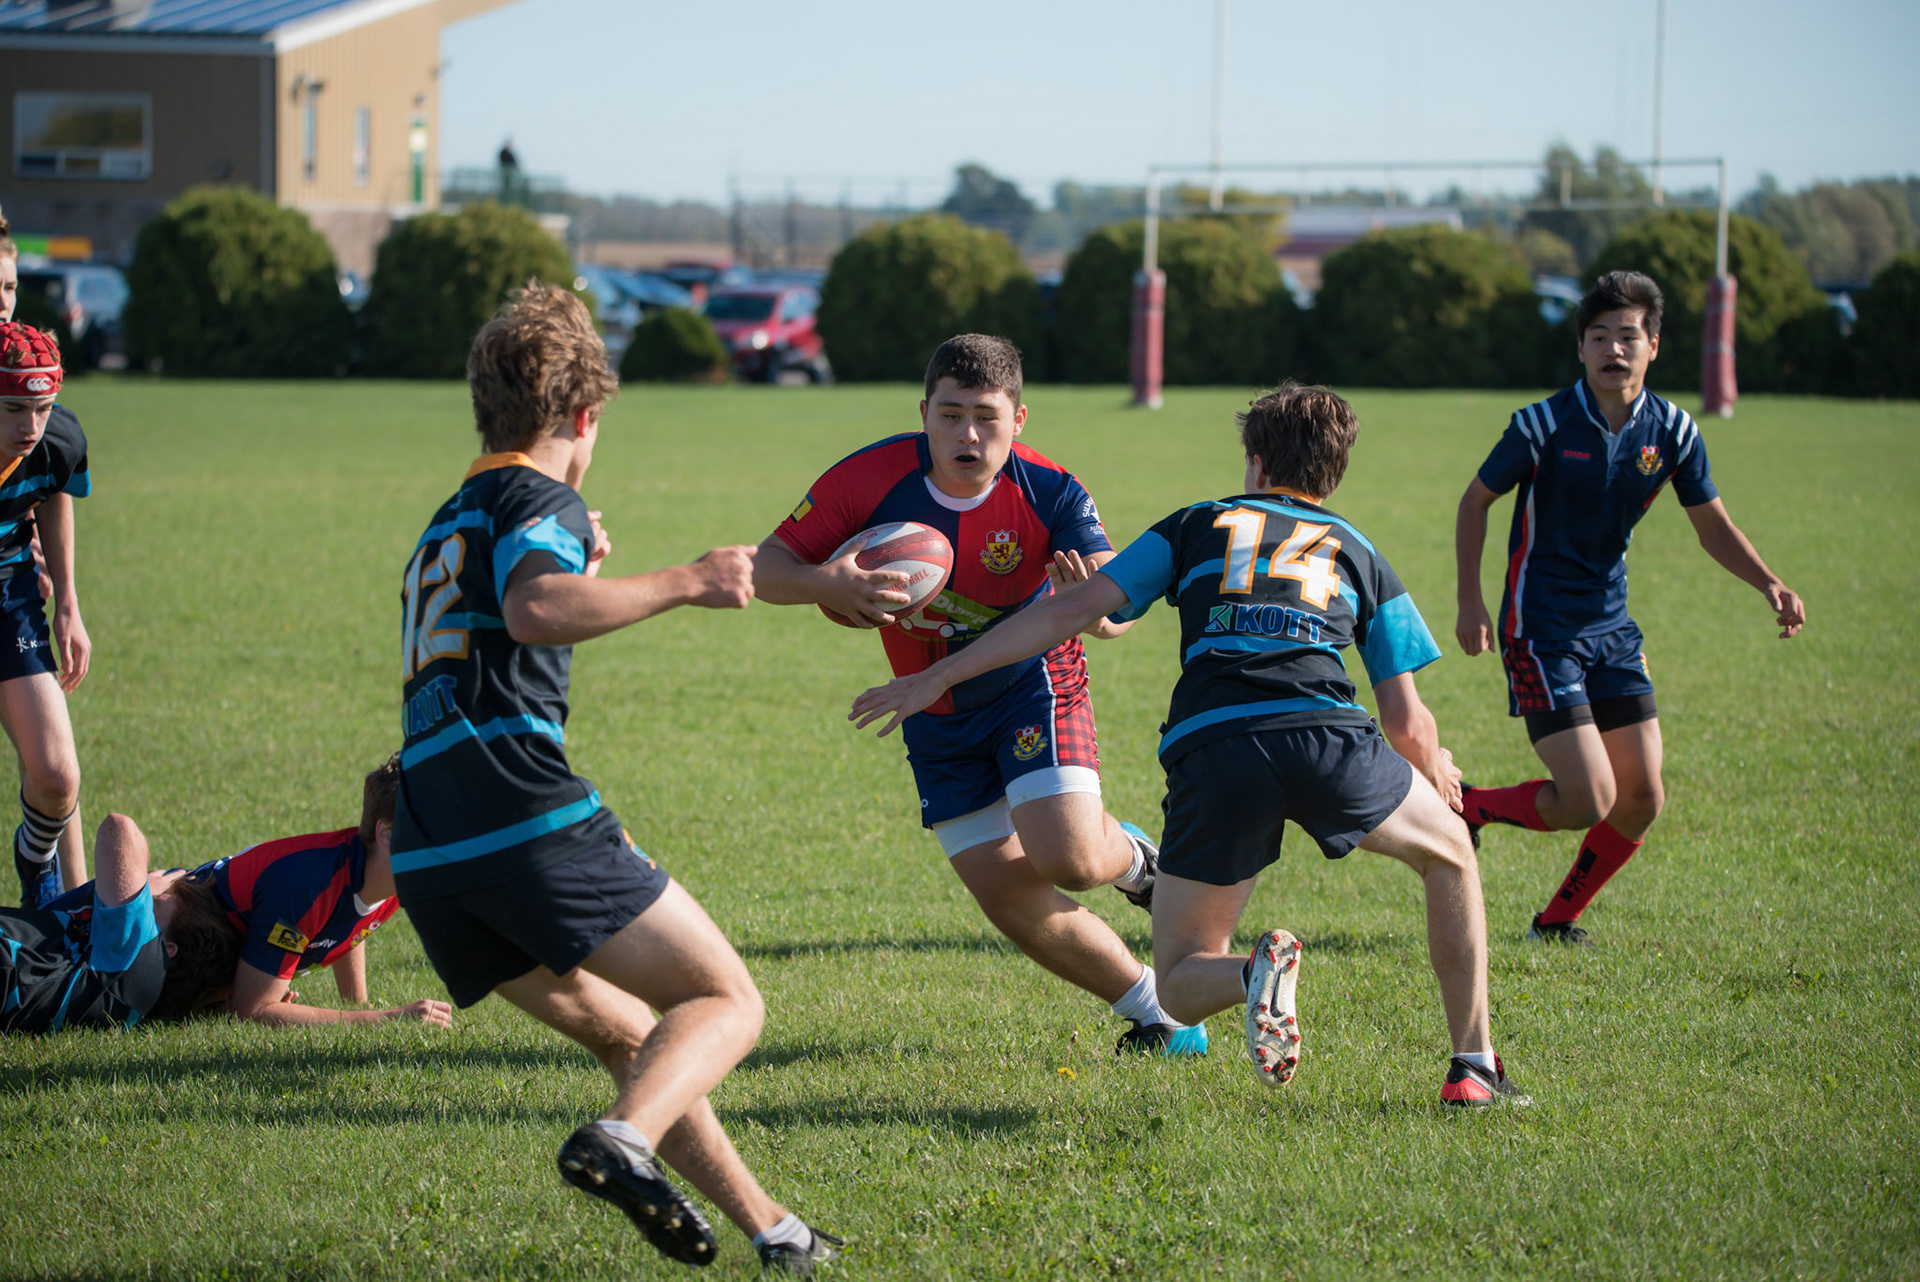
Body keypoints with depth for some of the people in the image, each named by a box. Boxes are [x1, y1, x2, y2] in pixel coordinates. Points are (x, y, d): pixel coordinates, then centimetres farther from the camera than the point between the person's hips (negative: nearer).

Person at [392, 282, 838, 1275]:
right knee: (725, 1001, -4)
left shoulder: (445, 529, 29)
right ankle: (624, 1138, -32)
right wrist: (682, 584, -17)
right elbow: (536, 610, -23)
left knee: (623, 1033, 20)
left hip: (428, 856, 8)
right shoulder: (539, 499, 1)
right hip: (529, 820, -8)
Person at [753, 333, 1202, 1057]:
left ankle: (1130, 855, 16)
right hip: (936, 719, 3)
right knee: (1008, 899, -3)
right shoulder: (868, 480, -20)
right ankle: (1157, 1017, 16)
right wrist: (826, 583, -36)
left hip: (1033, 683, -3)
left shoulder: (1050, 494, -23)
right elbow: (765, 567, -14)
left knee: (1066, 859, -23)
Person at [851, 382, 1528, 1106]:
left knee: (1180, 984, 16)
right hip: (1324, 731, 0)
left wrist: (935, 679, 19)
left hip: (1207, 747, 0)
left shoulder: (1199, 525, 26)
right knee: (1451, 854, 30)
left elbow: (1071, 610, 15)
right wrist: (1436, 772, 46)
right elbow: (1407, 722, 22)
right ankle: (1473, 1067, 21)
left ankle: (1255, 974, -20)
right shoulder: (1360, 554, 26)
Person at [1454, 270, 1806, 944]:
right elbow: (1476, 501, -1)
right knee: (1589, 800, -14)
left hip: (1611, 627, 5)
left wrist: (1770, 584, -8)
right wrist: (1470, 602, -8)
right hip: (1540, 630, -5)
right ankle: (1467, 809, 13)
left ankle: (1558, 919, 23)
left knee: (1642, 798, 2)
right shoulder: (1544, 424, -14)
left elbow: (1713, 527, 9)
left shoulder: (1672, 431, -2)